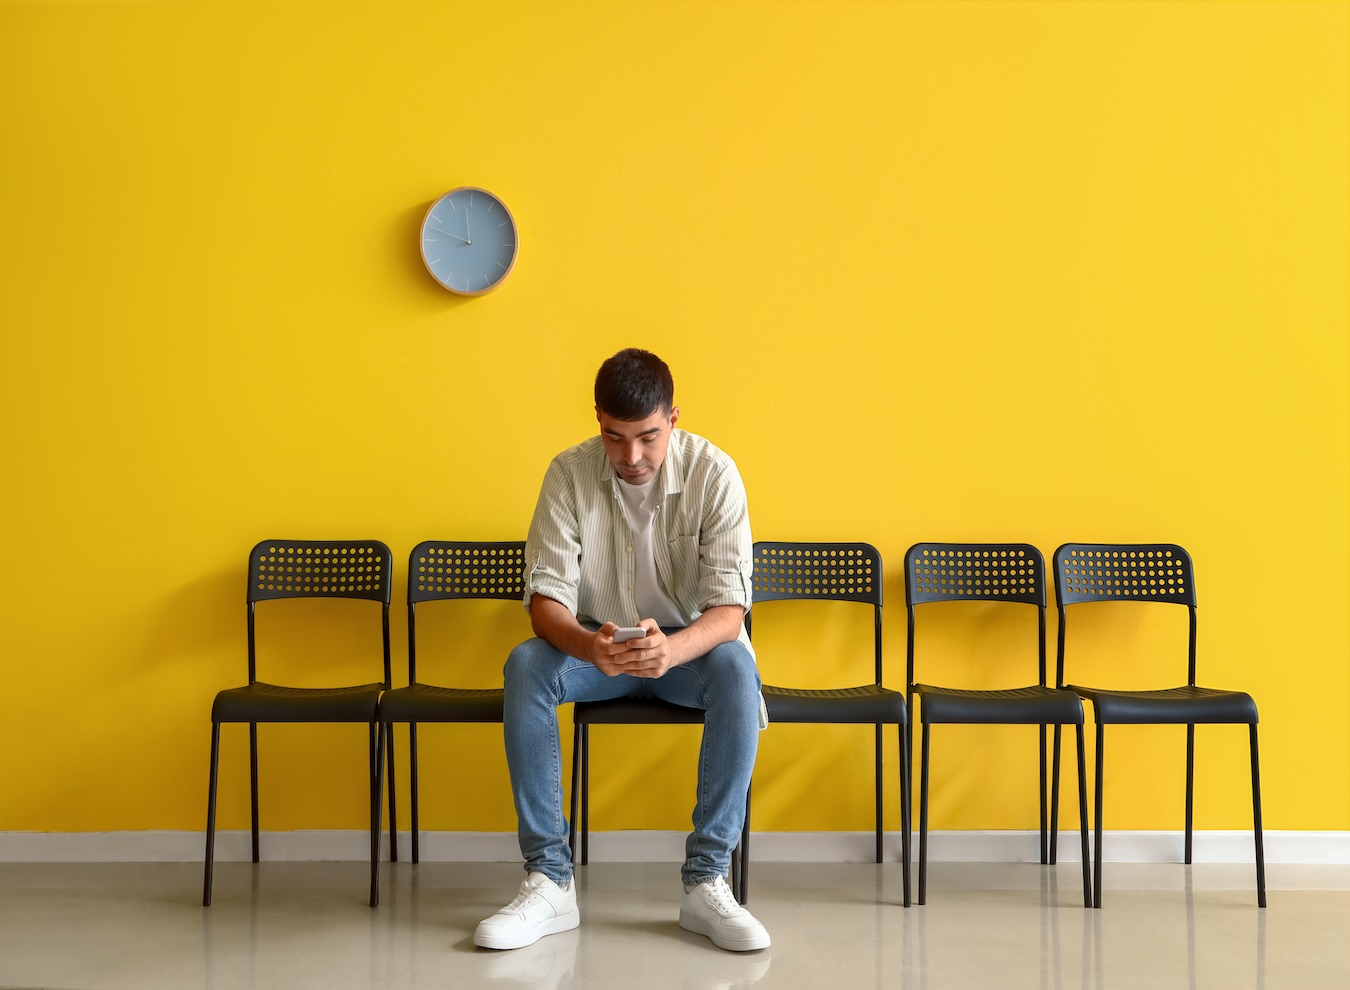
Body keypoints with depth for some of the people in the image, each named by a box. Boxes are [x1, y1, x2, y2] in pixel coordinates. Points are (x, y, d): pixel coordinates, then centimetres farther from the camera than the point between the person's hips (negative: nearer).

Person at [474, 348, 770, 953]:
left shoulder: (713, 474, -16)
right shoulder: (569, 473, -13)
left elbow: (728, 608, -22)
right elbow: (546, 597, -15)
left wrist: (671, 650, -44)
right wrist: (589, 647, -39)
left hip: (686, 645, -1)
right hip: (593, 646, 1)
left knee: (736, 668, -34)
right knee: (524, 667, -29)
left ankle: (706, 881, -28)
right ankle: (549, 882, -25)